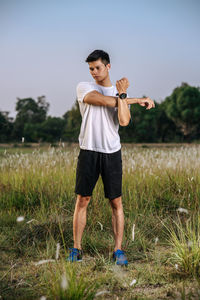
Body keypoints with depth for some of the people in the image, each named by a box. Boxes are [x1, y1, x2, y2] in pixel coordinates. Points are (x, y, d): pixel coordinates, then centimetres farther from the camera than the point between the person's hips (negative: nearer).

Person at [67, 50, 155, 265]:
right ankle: (76, 248, 13)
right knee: (82, 200, 2)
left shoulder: (122, 95, 8)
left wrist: (122, 95, -17)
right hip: (88, 152, -1)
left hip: (112, 152, 1)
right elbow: (103, 100, -14)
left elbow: (124, 121, -9)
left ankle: (118, 250, 10)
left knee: (116, 202, 2)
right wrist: (137, 100, -5)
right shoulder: (84, 88, 3)